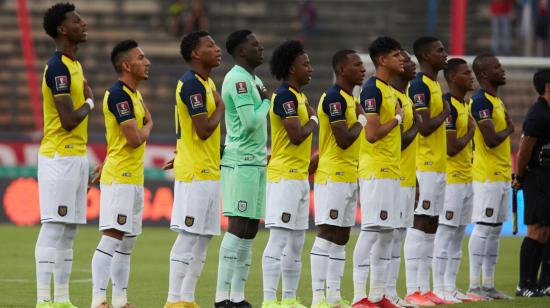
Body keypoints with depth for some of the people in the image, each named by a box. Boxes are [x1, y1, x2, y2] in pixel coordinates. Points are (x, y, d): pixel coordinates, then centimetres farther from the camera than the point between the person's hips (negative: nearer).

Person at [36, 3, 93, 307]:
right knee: (53, 228, -11)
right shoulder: (57, 68, -15)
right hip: (59, 157, -10)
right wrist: (89, 102, -4)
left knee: (69, 230, 10)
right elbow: (69, 120, -22)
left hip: (76, 157, 10)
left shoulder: (74, 65, 16)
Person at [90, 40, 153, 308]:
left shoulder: (133, 94, 16)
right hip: (119, 178, -10)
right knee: (112, 237, -13)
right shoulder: (119, 94, -16)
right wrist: (148, 126, -3)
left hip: (133, 178, 10)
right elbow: (135, 139, -21)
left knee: (127, 241, 12)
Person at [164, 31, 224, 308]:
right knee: (189, 236, -9)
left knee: (204, 236, 9)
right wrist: (221, 106, -7)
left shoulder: (207, 83, 16)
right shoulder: (191, 84, -15)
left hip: (209, 171, 10)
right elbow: (204, 130, -21)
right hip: (194, 173, -10)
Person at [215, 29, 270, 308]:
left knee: (250, 228, 8)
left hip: (256, 161, 10)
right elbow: (251, 123, -20)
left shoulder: (254, 80, 18)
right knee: (238, 227, -11)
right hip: (241, 162, -10)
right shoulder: (238, 80, -13)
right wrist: (266, 101, -5)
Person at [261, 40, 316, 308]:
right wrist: (313, 122, -4)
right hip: (284, 176, -10)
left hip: (299, 176, 10)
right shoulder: (285, 96, -13)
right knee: (279, 239, -12)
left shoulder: (298, 96, 17)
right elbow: (297, 135, -21)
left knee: (296, 243, 12)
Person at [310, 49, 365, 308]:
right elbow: (344, 139, -21)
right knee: (327, 234, -10)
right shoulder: (334, 97, -15)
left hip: (349, 177, 10)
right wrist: (362, 119, -8)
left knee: (341, 237, 10)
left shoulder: (350, 98, 16)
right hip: (333, 177, -10)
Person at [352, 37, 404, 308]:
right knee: (371, 231, -11)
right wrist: (398, 118, -9)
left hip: (391, 171, 10)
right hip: (375, 171, -10)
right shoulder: (372, 89, -13)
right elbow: (372, 133, -20)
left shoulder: (390, 90, 17)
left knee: (387, 232, 10)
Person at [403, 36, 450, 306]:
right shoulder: (419, 86, -13)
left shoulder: (435, 86, 18)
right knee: (420, 224, -9)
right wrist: (445, 113, -6)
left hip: (438, 167, 10)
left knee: (431, 225, 9)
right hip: (424, 167, -10)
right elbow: (424, 127, -21)